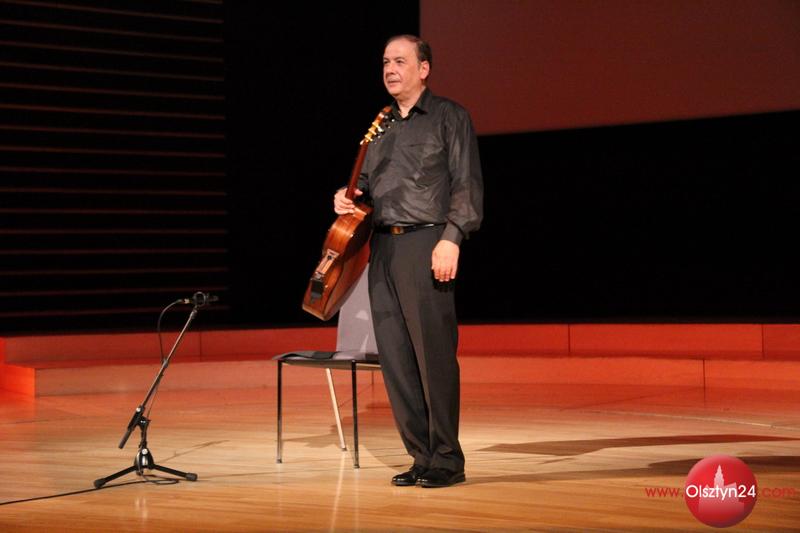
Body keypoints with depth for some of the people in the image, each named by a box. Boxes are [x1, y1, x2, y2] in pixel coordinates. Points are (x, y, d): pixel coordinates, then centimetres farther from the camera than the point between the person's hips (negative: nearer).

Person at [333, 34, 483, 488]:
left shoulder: (449, 117, 2)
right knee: (395, 357, 4)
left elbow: (467, 186, -5)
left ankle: (446, 458, -1)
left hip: (426, 244, -6)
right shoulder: (381, 126, 20)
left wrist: (452, 237, -16)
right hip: (383, 247, 7)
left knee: (433, 352, -8)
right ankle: (421, 455, 10)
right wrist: (349, 199, 5)